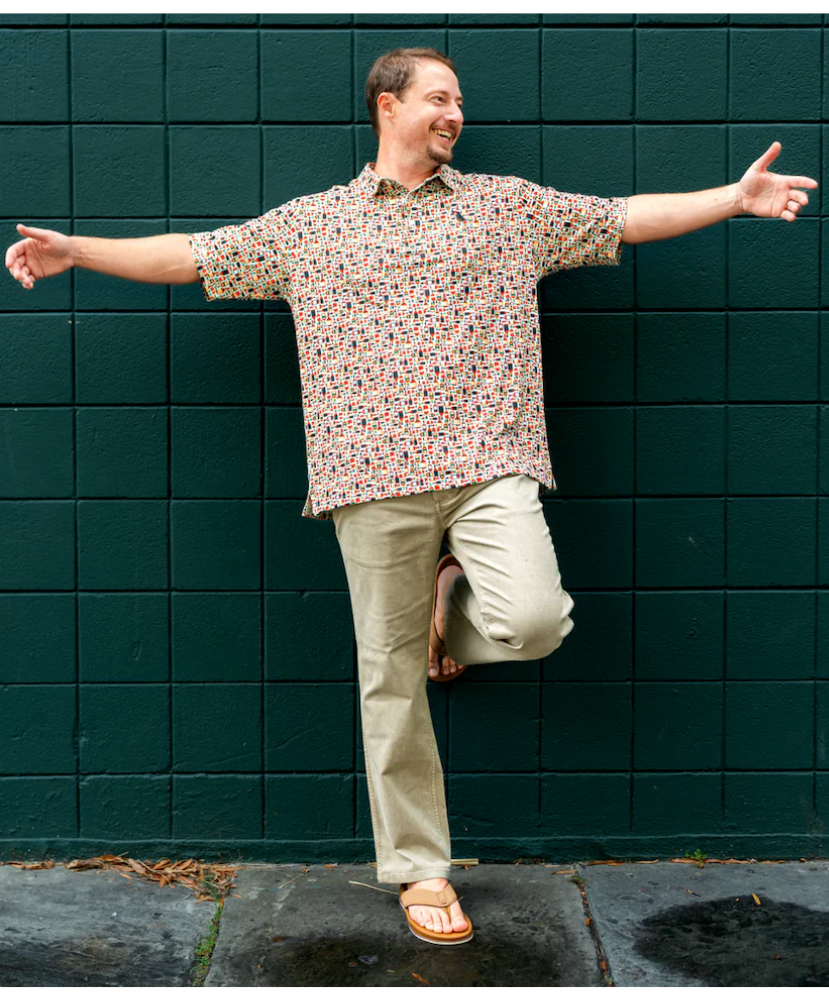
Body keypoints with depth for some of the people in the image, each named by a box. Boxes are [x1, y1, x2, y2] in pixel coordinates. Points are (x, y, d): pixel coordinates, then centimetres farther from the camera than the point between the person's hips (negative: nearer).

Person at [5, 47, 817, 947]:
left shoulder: (509, 205, 15)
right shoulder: (306, 224, 13)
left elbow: (629, 217, 16)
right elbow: (191, 255, 17)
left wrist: (736, 197, 10)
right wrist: (74, 249, 11)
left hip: (488, 463, 1)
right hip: (374, 474, 0)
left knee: (534, 620, -23)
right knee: (391, 675, 3)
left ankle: (451, 612, 14)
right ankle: (419, 868, 18)